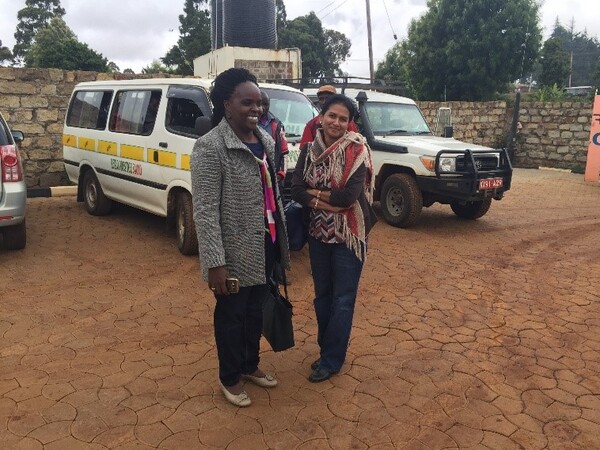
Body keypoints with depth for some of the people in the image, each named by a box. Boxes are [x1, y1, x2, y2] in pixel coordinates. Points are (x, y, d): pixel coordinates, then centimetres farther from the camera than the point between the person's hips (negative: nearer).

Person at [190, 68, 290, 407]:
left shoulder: (265, 140, 6)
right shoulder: (210, 147, -17)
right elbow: (205, 210, -19)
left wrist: (282, 238, 15)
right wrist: (215, 263, -22)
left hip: (266, 245, 7)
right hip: (236, 252, -7)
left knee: (256, 309, 21)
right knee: (231, 313, 12)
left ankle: (251, 365, 43)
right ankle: (230, 378, 33)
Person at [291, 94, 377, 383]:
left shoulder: (357, 150, -12)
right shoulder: (309, 150, 2)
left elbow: (349, 195, -21)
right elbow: (296, 190, -6)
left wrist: (313, 192, -10)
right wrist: (328, 202, -19)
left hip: (348, 235, -5)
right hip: (317, 233, 5)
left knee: (343, 299, 5)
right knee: (322, 295, 16)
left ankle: (331, 360, 18)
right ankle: (327, 349, 33)